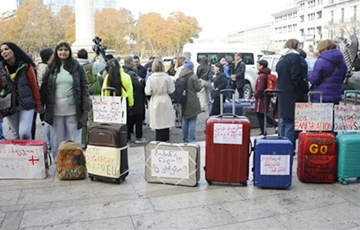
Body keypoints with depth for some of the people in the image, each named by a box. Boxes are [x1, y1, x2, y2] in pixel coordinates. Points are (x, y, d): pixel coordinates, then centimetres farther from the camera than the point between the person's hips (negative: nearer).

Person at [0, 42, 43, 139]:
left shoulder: (26, 65, -6)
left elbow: (34, 85, -1)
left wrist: (38, 104, 1)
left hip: (27, 104, -3)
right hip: (9, 106, 3)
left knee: (24, 133, -13)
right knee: (16, 135, 11)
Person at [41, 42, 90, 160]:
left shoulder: (76, 67, 3)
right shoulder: (51, 68, 7)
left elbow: (84, 86, 1)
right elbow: (44, 87, 9)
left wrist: (86, 105, -5)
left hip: (73, 109, -1)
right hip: (55, 109, 2)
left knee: (74, 137, 5)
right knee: (57, 137, 9)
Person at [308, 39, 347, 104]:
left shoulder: (320, 61, -14)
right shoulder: (342, 62, 9)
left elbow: (313, 80, -12)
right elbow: (341, 79, 20)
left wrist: (310, 74, 7)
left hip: (319, 97, -6)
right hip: (336, 97, 6)